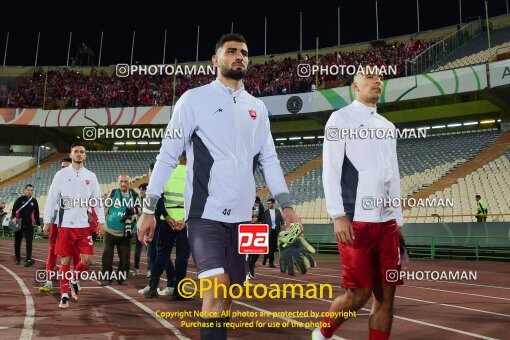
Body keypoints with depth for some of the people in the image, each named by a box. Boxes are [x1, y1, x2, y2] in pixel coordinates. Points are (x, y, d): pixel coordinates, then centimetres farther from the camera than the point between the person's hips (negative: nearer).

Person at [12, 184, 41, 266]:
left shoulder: (34, 201, 9)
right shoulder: (20, 199, 2)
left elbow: (36, 213, 13)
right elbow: (14, 209, -4)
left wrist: (38, 224, 12)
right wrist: (13, 217, -23)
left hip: (29, 225, 0)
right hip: (19, 224, 0)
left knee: (29, 242, -8)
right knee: (17, 242, 8)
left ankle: (29, 259, -12)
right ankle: (18, 258, 22)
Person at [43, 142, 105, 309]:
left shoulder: (91, 176, 8)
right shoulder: (61, 174, 1)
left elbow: (97, 200, 9)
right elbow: (52, 199, 1)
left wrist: (101, 221, 4)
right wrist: (47, 220, -3)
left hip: (84, 225, 2)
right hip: (65, 225, -2)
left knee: (87, 259, -1)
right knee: (65, 261, 3)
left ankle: (74, 280, 28)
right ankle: (64, 295, 15)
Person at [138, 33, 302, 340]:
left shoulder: (257, 108, 14)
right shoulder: (195, 99, 0)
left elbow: (268, 160, 13)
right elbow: (168, 155, -2)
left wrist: (286, 205, 3)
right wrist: (149, 208, -6)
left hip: (241, 215, 5)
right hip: (206, 212, -4)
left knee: (229, 292, 11)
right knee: (216, 287, -17)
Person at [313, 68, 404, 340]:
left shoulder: (387, 126, 20)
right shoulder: (341, 118, 1)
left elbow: (393, 177, 20)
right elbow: (331, 170, -7)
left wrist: (398, 219, 14)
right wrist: (338, 215, -16)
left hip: (386, 221, 7)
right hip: (355, 220, -6)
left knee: (386, 293, 4)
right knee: (359, 294, -3)